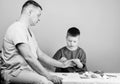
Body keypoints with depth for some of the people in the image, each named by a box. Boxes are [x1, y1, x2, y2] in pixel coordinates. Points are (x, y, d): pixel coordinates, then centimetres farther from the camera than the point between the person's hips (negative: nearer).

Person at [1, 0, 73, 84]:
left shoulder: (29, 31, 18)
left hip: (30, 69, 9)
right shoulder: (17, 28, -14)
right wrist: (49, 76, -23)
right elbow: (28, 57, -22)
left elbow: (39, 54, 17)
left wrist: (62, 64, 13)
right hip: (15, 71, -9)